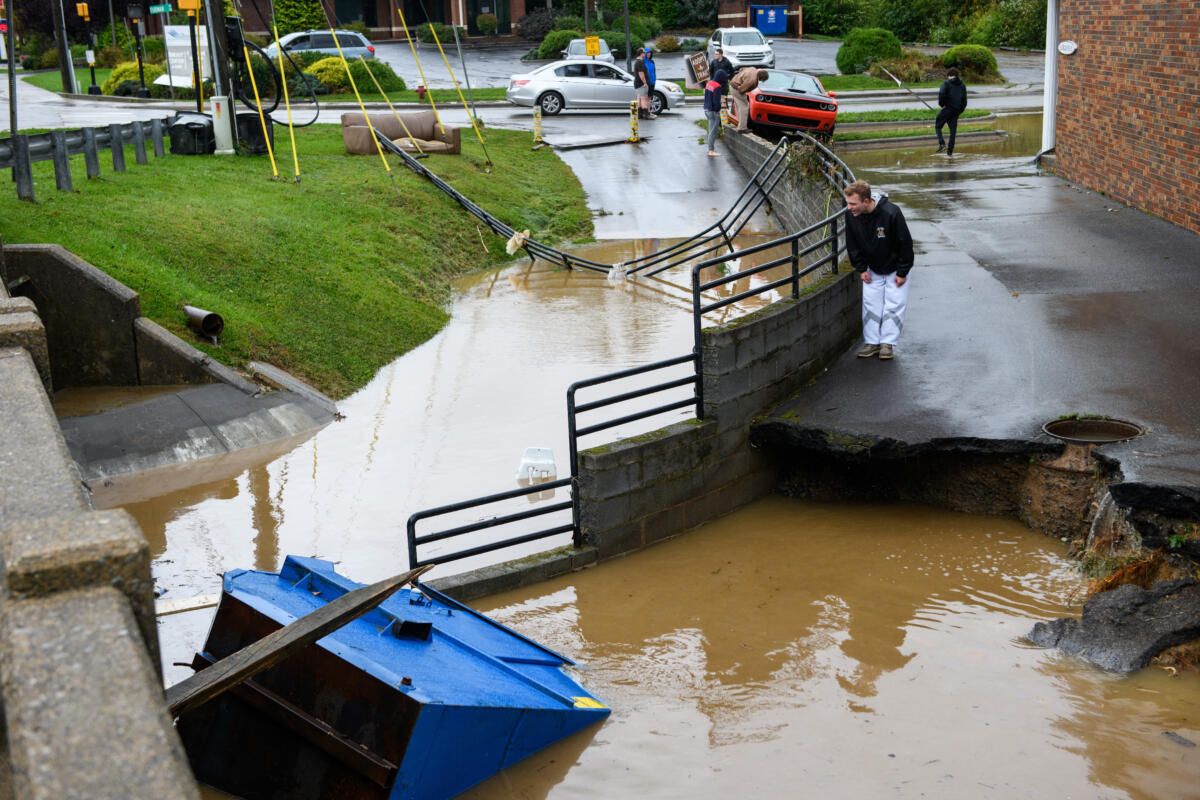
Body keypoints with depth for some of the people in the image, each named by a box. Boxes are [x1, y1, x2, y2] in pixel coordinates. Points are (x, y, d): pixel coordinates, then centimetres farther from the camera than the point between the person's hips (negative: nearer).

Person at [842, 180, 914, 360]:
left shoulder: (891, 213, -31)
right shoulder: (851, 216, -18)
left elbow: (905, 243, -21)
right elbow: (852, 245, -1)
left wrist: (902, 273, -16)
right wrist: (861, 269, -4)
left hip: (895, 268, -4)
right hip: (872, 270, 4)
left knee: (894, 304, -3)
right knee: (870, 304, 3)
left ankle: (887, 343, 4)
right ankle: (871, 342, 10)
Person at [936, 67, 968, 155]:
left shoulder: (946, 83, -4)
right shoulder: (962, 85, 13)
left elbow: (941, 93, -21)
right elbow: (964, 100, 11)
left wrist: (942, 104, -9)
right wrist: (960, 110, 18)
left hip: (947, 109, -5)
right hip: (956, 111, 5)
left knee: (938, 126, 7)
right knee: (953, 130, 9)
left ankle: (942, 144, -14)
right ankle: (950, 150, 7)